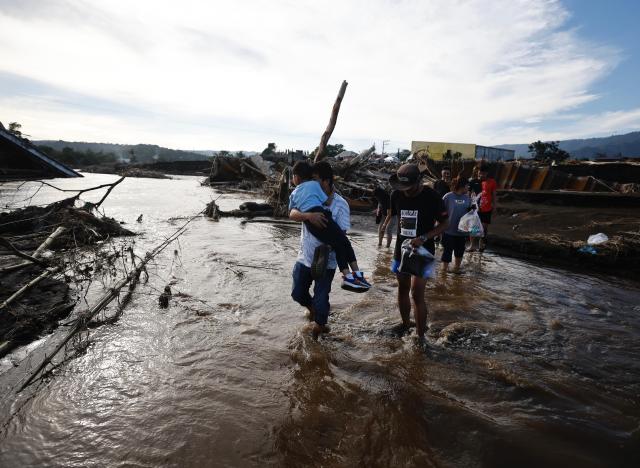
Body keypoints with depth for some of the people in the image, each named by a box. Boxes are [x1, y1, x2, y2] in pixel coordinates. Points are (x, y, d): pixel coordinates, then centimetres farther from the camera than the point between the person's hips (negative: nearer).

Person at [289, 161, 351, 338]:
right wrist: (308, 215, -40)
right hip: (304, 257, 4)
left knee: (321, 299, 4)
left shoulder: (340, 204, -13)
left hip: (326, 261, -4)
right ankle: (313, 307, 51)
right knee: (298, 293, 17)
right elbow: (292, 214, -20)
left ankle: (319, 324, 37)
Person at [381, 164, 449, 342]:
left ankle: (421, 336, 4)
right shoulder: (397, 195, -5)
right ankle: (405, 325, 36)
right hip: (401, 249, 5)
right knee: (402, 289, 16)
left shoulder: (431, 197, -16)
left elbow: (444, 224, -10)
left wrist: (423, 238, -22)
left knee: (417, 294, -10)